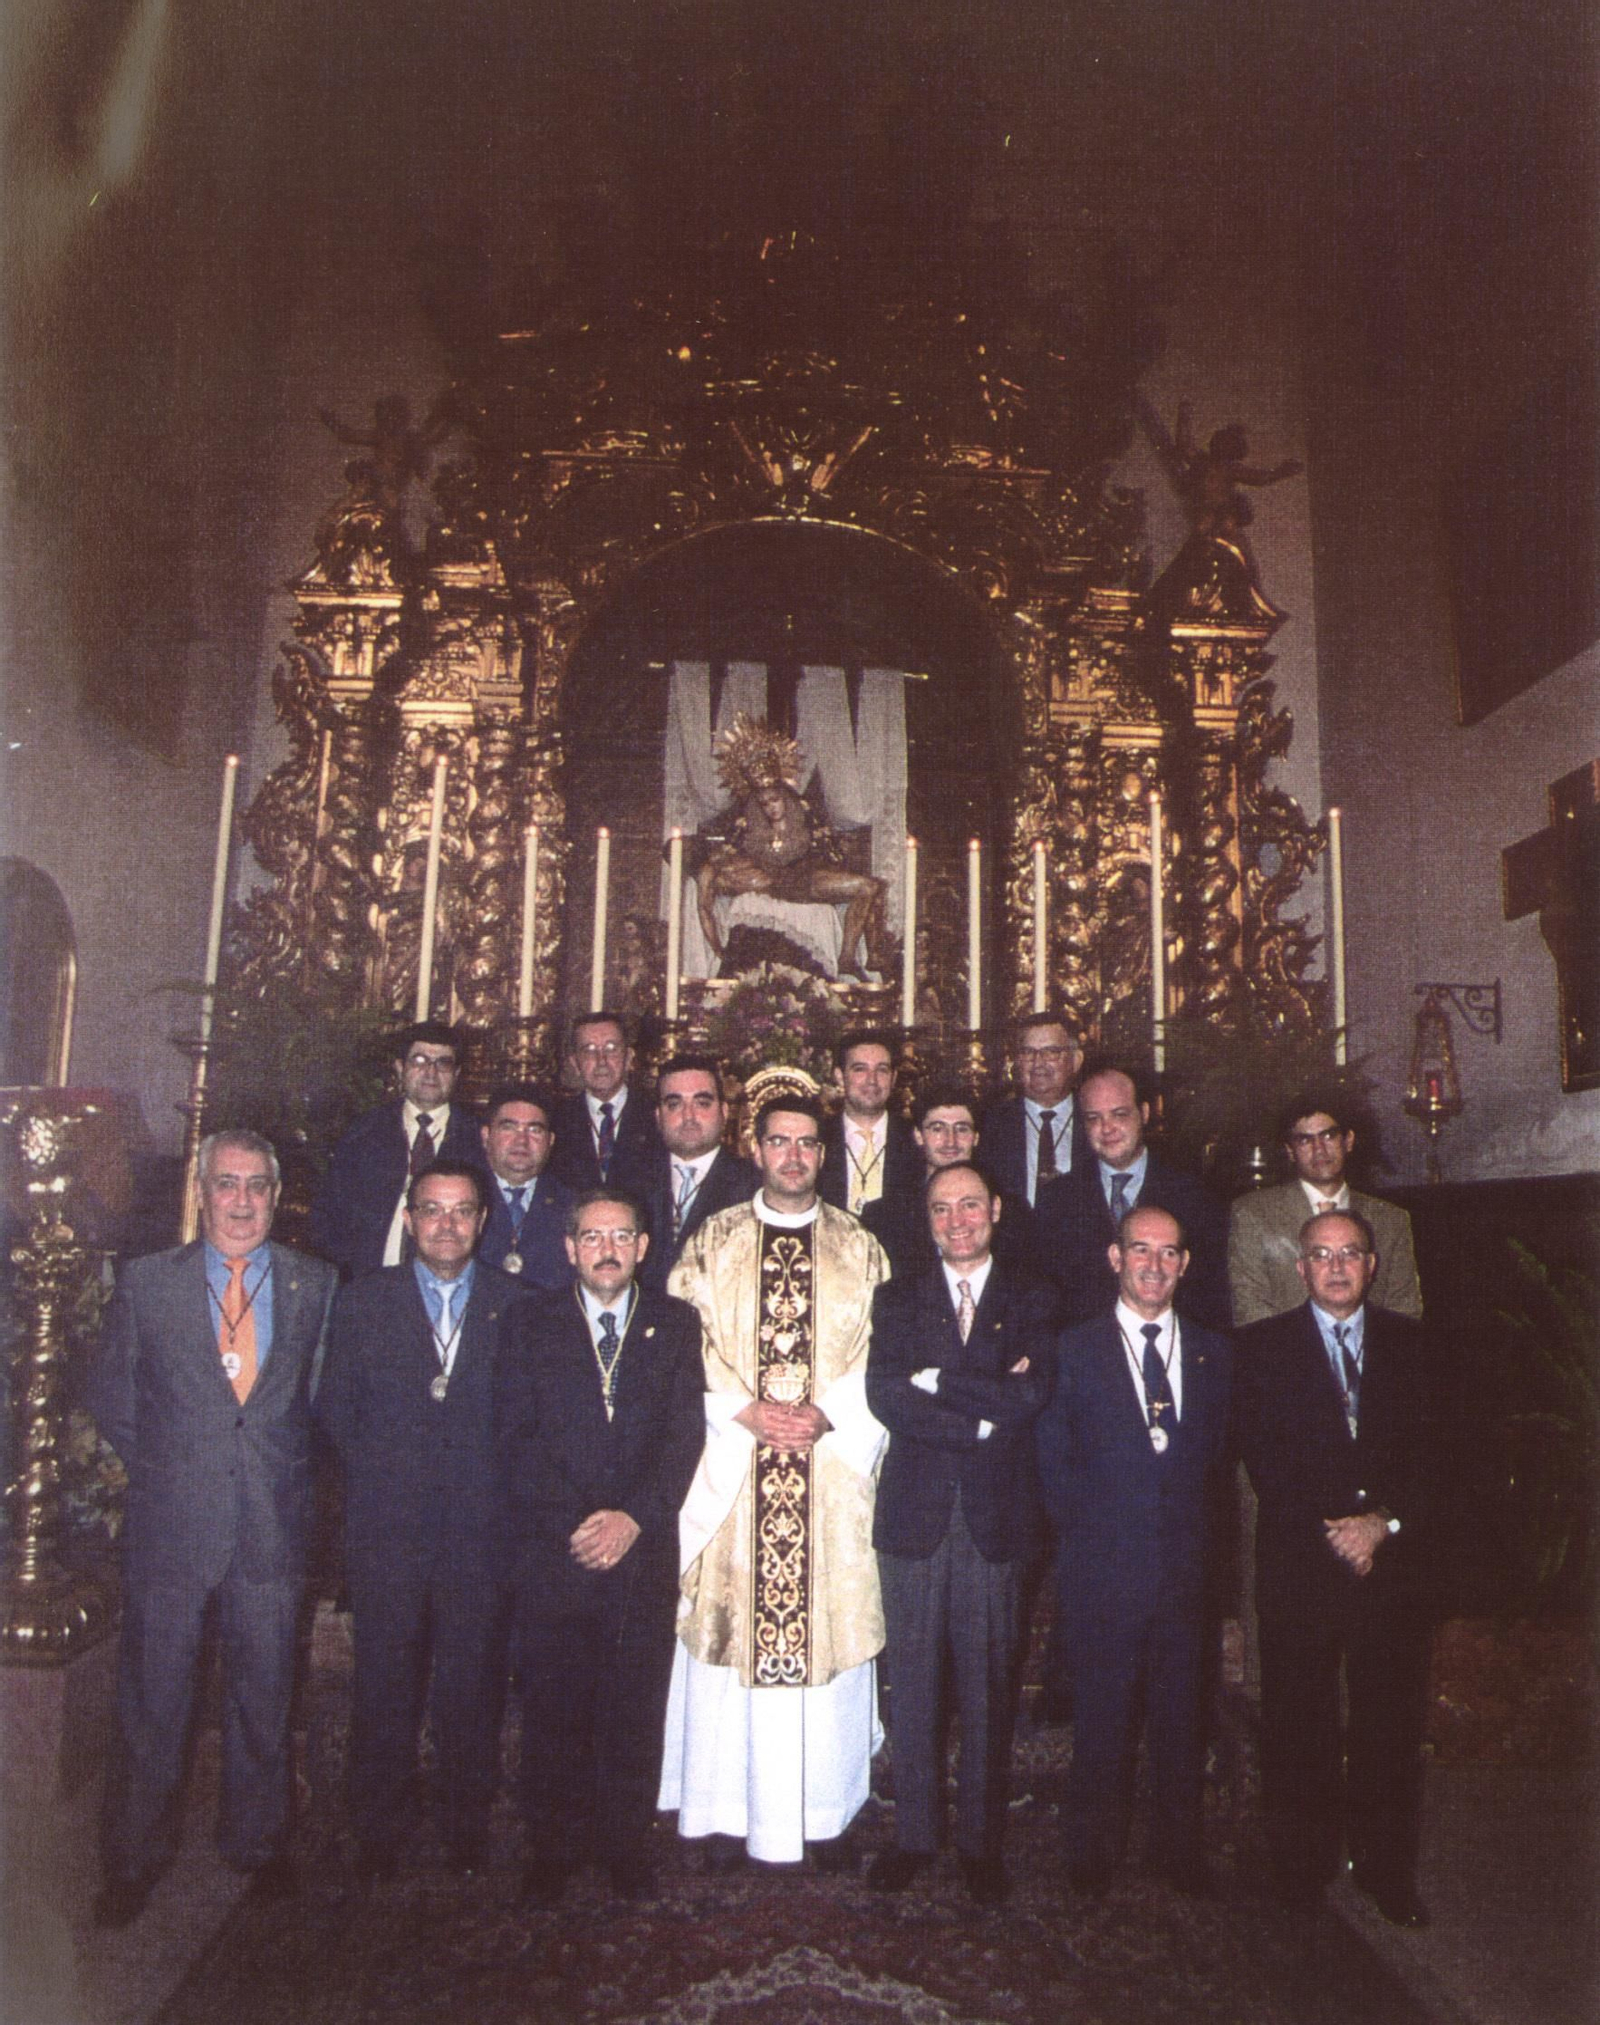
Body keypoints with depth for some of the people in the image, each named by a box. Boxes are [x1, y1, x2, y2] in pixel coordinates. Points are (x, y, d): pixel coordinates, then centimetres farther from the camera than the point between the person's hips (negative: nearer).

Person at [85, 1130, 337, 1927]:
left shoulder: (316, 1285, 0)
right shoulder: (145, 1282, -1)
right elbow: (109, 1398, 7)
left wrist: (285, 1473, 3)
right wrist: (165, 1469, 3)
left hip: (273, 1531, 1)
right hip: (169, 1529, -1)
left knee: (264, 1699, 14)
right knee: (152, 1704, 11)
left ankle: (259, 1845, 35)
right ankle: (134, 1860, 32)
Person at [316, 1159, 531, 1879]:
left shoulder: (519, 1306, 3)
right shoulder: (362, 1301, 5)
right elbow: (335, 1412, 6)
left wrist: (501, 1490, -2)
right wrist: (377, 1479, 1)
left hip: (481, 1529, 0)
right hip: (386, 1529, 0)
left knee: (472, 1688, 9)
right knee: (384, 1686, 8)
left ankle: (467, 1830, 28)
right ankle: (378, 1837, 27)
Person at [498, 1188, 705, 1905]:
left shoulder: (675, 1324, 7)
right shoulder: (534, 1327, 6)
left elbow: (686, 1432, 0)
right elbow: (515, 1438, 0)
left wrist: (634, 1516, -11)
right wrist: (572, 1526, -10)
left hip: (643, 1548, 0)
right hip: (552, 1553, 0)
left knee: (636, 1706, 5)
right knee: (552, 1706, 5)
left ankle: (626, 1843, 23)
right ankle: (552, 1847, 23)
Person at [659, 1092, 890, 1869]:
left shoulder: (860, 1247, 8)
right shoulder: (712, 1241, 6)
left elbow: (882, 1355, 4)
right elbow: (685, 1346, 0)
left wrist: (824, 1414, -11)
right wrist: (748, 1411, -12)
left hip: (833, 1468, 1)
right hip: (732, 1466, 0)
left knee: (828, 1626, 4)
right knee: (731, 1627, 3)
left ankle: (826, 1810, 19)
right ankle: (728, 1809, 17)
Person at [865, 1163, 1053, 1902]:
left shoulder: (1030, 1302, 5)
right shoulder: (897, 1300, 6)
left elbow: (1031, 1395, -11)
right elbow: (885, 1398, -8)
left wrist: (936, 1381, -10)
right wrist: (987, 1411, -13)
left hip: (996, 1516, 0)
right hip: (914, 1512, 1)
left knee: (988, 1685, 8)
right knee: (914, 1681, 8)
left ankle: (981, 1840, 23)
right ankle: (914, 1832, 24)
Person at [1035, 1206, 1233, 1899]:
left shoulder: (1213, 1353, 8)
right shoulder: (1074, 1350, 0)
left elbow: (1217, 1456, 12)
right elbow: (1054, 1462, 1)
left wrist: (1196, 1531, 3)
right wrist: (1088, 1532, -3)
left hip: (1186, 1569, 3)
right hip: (1104, 1571, -2)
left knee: (1182, 1718, 11)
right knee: (1102, 1719, 6)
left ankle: (1178, 1852, 30)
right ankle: (1093, 1858, 24)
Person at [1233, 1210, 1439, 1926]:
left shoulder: (1411, 1344, 10)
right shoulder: (1262, 1346, 2)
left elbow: (1431, 1454, 4)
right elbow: (1263, 1456, -5)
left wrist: (1386, 1522, -10)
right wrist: (1331, 1532, -12)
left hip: (1394, 1564, 2)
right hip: (1298, 1564, -2)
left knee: (1392, 1725, 7)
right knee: (1298, 1725, 5)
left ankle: (1388, 1869, 24)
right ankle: (1302, 1867, 21)